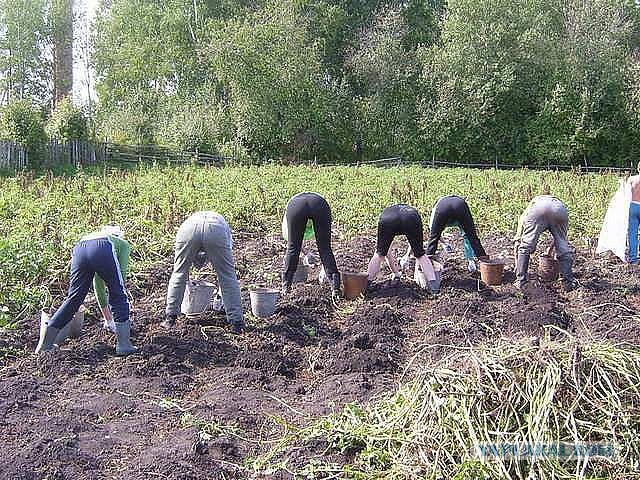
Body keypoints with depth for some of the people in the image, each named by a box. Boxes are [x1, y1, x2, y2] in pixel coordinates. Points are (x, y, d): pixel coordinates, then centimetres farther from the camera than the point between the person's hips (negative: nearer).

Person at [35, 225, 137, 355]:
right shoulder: (123, 243, 35)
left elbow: (98, 285, 48)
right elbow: (121, 274, 22)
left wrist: (108, 318, 54)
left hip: (80, 248, 5)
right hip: (103, 248, -5)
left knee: (73, 299, 16)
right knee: (119, 297, 9)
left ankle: (44, 344, 21)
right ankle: (123, 346, 7)